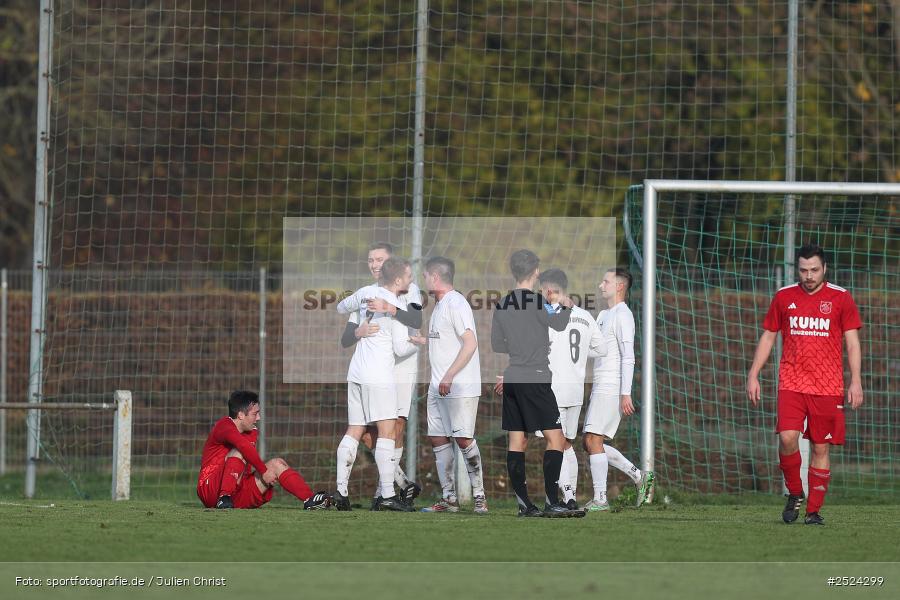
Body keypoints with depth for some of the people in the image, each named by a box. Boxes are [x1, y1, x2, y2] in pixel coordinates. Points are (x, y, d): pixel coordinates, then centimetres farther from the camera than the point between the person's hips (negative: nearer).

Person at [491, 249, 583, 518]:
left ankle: (524, 504, 6)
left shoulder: (502, 304, 10)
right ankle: (552, 503, -15)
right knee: (555, 438, -7)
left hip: (511, 380, 7)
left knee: (517, 442, 7)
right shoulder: (536, 301, -11)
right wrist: (565, 305, 17)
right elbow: (559, 324, -3)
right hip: (535, 379, -7)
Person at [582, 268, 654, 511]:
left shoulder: (623, 316, -11)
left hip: (612, 388, -10)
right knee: (590, 442, 9)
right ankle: (640, 477, 13)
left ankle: (600, 499, -9)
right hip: (600, 388, 10)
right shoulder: (604, 315, 20)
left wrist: (626, 393, -21)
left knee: (593, 441, -11)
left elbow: (628, 358, -17)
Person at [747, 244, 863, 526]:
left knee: (820, 448, 1)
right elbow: (768, 337, 14)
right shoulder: (784, 297, 8)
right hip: (791, 383, 1)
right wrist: (753, 375, 7)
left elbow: (852, 342, 4)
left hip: (827, 386, -1)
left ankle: (814, 510, 9)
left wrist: (856, 381, -6)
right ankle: (794, 494, 4)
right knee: (787, 437, -18)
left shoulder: (840, 298, 3)